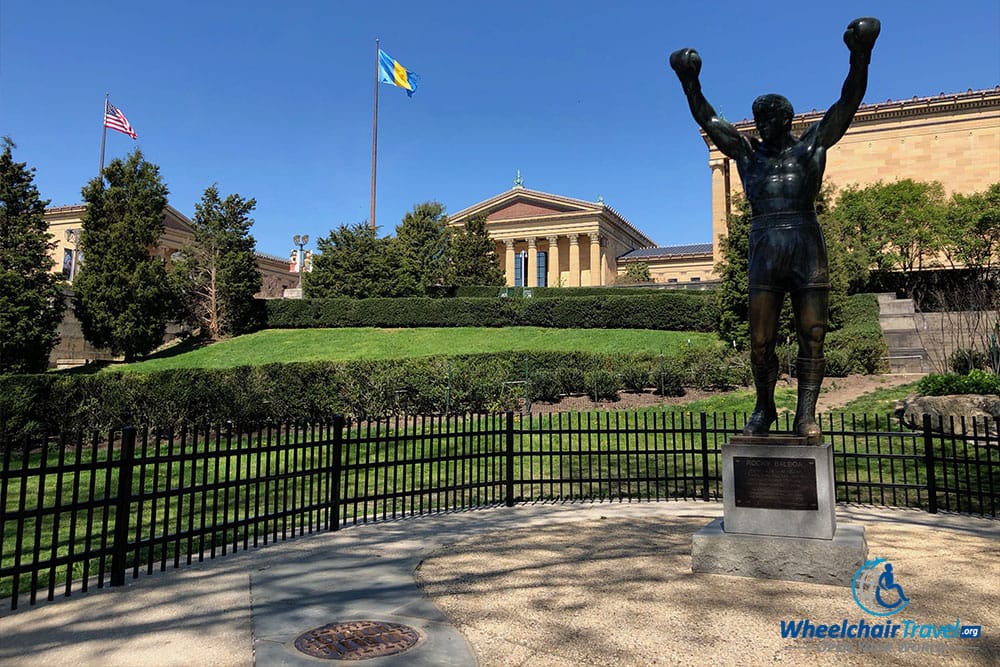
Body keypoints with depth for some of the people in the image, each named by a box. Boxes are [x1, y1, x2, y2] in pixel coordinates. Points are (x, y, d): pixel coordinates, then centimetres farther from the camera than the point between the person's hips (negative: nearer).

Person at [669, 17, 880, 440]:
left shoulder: (811, 144, 13)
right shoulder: (748, 152, 17)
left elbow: (849, 102, 6)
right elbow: (707, 120, 16)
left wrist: (860, 57, -6)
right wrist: (690, 82, 9)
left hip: (808, 250, -1)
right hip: (765, 253, 1)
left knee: (811, 337, -1)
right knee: (760, 341, 1)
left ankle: (806, 413, 7)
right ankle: (764, 408, 16)